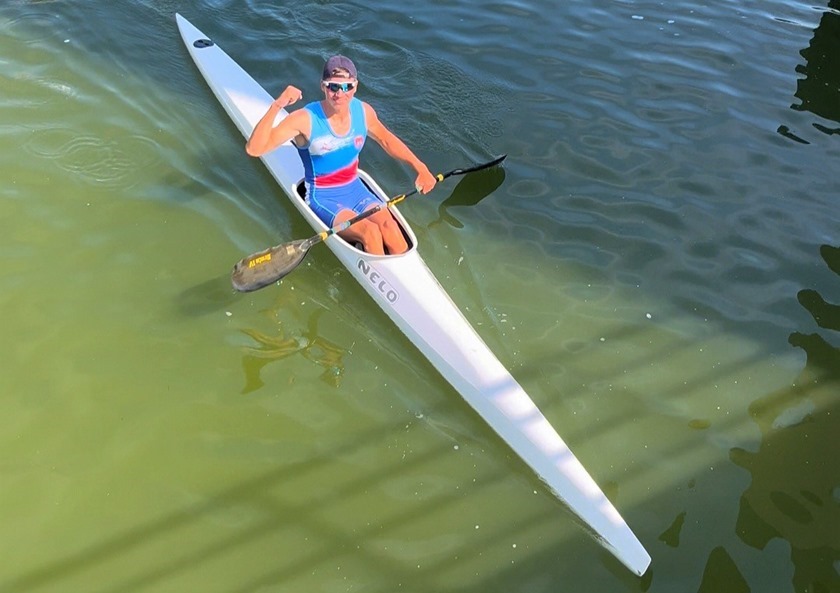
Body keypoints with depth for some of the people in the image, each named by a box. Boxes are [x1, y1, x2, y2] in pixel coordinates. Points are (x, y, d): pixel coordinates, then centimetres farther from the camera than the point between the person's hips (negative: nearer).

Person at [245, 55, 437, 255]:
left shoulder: (363, 111, -3)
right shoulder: (306, 119, -18)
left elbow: (386, 140, 17)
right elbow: (254, 149, -26)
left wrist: (420, 167, 8)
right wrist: (276, 106, -37)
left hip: (356, 190, 5)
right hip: (323, 198, -4)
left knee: (388, 226, -25)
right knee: (370, 232, -29)